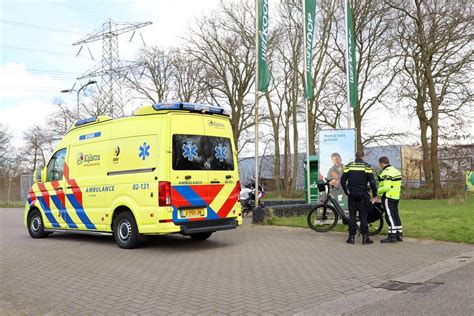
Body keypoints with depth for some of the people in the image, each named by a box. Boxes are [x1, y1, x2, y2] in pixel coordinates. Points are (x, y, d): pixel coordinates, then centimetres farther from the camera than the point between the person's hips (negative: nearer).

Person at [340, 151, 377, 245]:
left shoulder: (349, 166, 4)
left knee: (352, 215, 6)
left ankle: (351, 237, 6)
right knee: (363, 216, 4)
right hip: (362, 194, -1)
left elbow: (342, 181, 1)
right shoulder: (367, 166, -2)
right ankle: (365, 238, 2)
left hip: (352, 194, 1)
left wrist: (346, 192, 12)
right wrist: (375, 195, -1)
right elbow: (372, 182, -7)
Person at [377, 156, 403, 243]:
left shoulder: (386, 173, -16)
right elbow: (398, 185, 17)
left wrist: (378, 191, -10)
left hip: (388, 197, -10)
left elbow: (386, 187, -25)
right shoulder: (396, 171, 15)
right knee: (396, 216, 14)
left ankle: (392, 236, -7)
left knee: (390, 216, -7)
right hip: (396, 197, 10)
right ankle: (399, 235, 18)